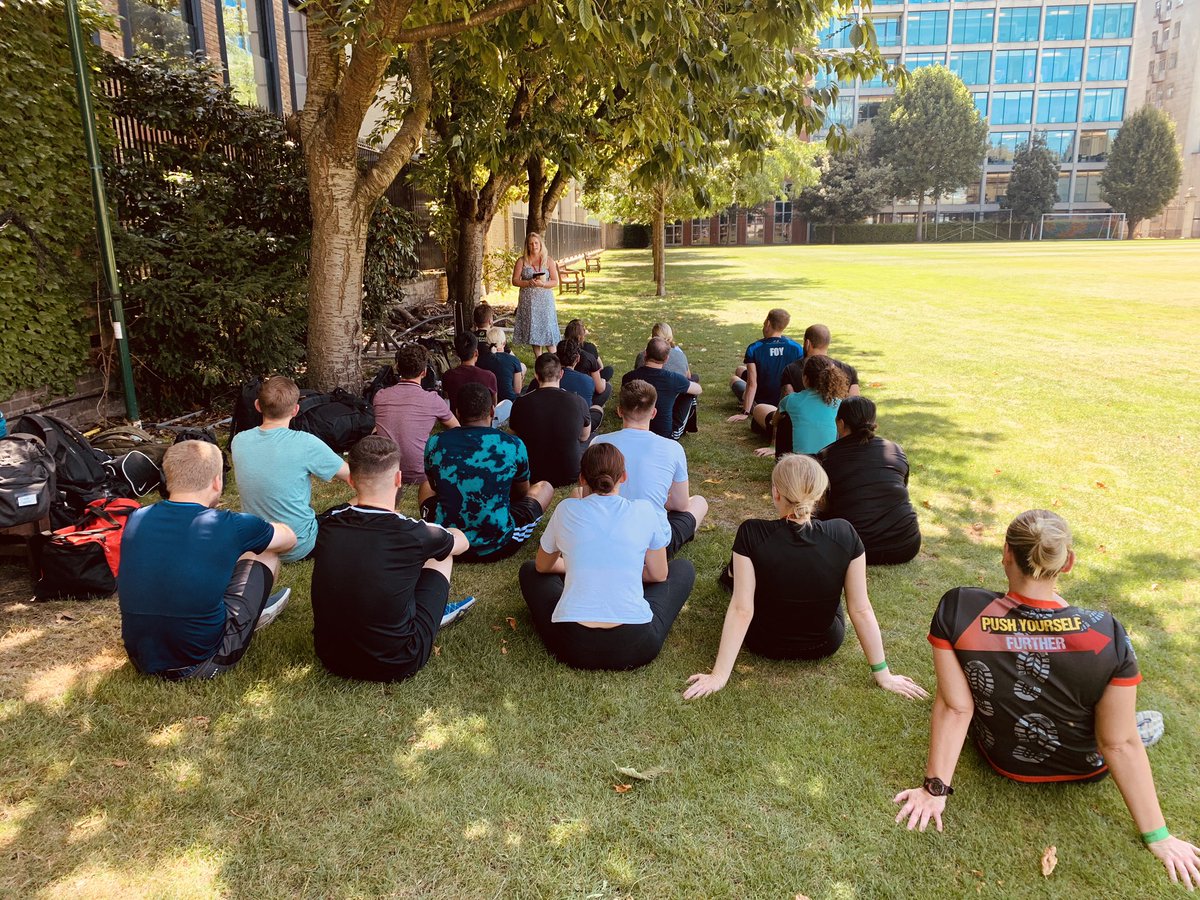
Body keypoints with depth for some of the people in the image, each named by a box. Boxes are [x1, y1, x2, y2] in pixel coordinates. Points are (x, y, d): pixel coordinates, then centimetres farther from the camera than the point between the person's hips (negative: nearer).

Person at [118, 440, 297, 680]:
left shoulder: (136, 519, -4)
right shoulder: (230, 527, -16)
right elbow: (289, 538, 6)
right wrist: (253, 533, 28)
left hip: (141, 660, 5)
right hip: (201, 665, -5)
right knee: (265, 554, 12)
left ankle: (254, 610, 39)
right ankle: (254, 612, 39)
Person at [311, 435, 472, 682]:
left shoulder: (327, 523, -10)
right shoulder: (412, 534, -20)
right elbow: (461, 542, 4)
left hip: (330, 657, 4)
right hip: (393, 666, -4)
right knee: (441, 554, 12)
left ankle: (436, 608, 36)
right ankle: (436, 610, 38)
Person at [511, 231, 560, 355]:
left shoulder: (548, 261, 3)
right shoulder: (522, 261, 4)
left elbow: (555, 282, 1)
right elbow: (515, 281, 1)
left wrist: (542, 284, -17)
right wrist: (528, 283, -16)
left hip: (545, 299, -1)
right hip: (528, 300, 1)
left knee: (547, 328, -4)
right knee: (534, 329, 2)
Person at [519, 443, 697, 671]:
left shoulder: (566, 509, 3)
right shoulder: (643, 511, 1)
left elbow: (543, 566, 20)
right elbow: (659, 575, 13)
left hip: (573, 646, 1)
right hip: (634, 647, -1)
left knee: (529, 571, 29)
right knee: (683, 569, 24)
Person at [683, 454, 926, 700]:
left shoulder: (751, 534, -28)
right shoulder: (844, 534, -22)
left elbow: (741, 610, -26)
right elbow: (861, 610, -16)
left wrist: (719, 676, -19)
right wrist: (883, 675, -5)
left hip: (765, 644, -1)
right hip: (825, 646, 1)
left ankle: (736, 574, 51)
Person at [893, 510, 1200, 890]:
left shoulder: (958, 610, -30)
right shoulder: (1107, 636, -30)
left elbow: (954, 707, -23)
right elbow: (1120, 745, -21)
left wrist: (936, 788, -12)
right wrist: (1158, 836, -7)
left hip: (1001, 757, 1)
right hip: (1084, 768, -1)